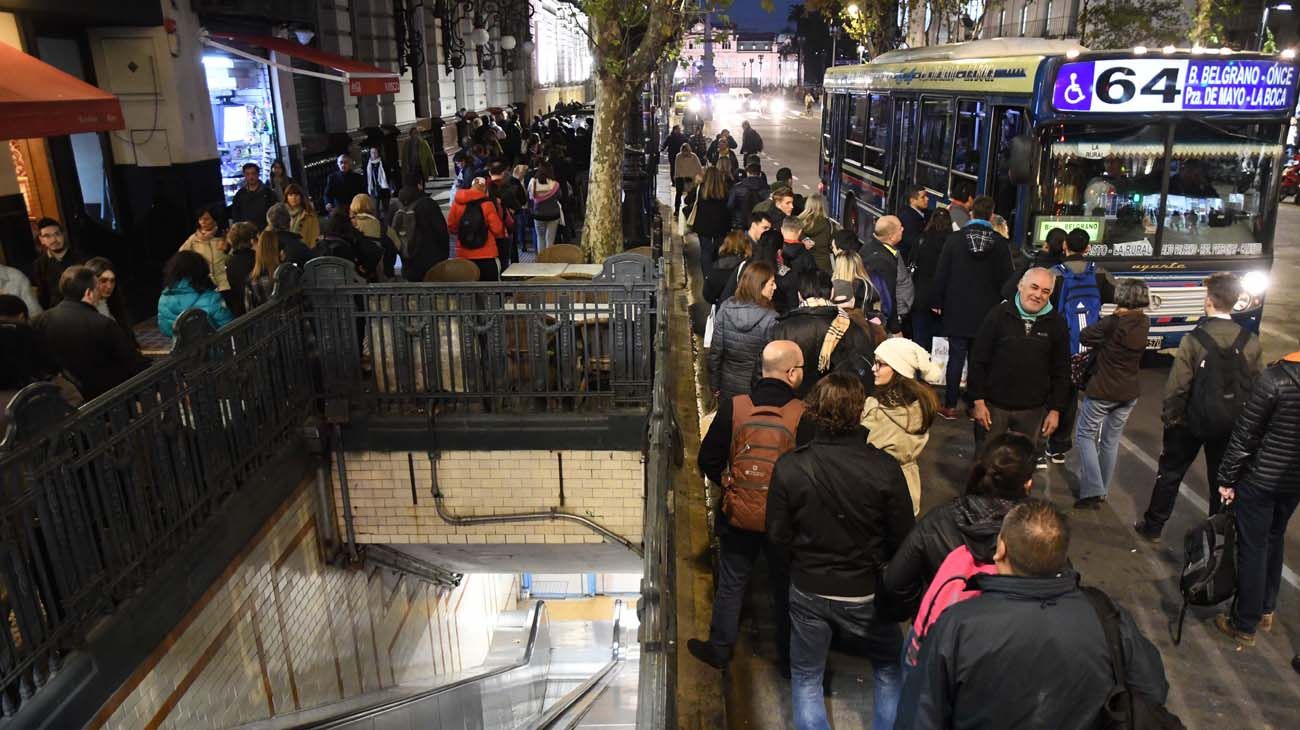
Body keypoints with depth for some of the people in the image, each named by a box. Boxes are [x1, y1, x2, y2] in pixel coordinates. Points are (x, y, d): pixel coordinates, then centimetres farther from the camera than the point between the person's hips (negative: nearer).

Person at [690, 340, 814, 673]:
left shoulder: (732, 408, -13)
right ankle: (789, 657, 34)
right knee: (786, 588, 18)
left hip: (738, 513, 1)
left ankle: (719, 648, 35)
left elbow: (708, 461, -7)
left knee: (731, 584, 19)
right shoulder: (804, 417, -18)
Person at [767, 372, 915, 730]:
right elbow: (902, 539, -11)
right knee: (889, 671, 27)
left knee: (806, 678, 21)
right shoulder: (885, 468, -22)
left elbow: (778, 535, -10)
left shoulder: (789, 467, -21)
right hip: (867, 592, 0)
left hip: (809, 590, 0)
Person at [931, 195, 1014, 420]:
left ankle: (950, 406, 8)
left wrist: (937, 302, 5)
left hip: (957, 310, 0)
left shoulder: (955, 239, -6)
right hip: (986, 311, 1)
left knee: (956, 357, 5)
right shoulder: (1000, 243, -5)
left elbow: (941, 274, -3)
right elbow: (1006, 278, -1)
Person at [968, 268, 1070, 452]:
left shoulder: (1057, 323, 0)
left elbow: (1061, 372, 4)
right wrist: (978, 401, -8)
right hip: (994, 405, -1)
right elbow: (978, 360, -5)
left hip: (1033, 410, 2)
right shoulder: (998, 314, -6)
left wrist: (1055, 409, 1)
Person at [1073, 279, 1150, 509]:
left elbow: (1084, 337, -13)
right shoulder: (1144, 323, -1)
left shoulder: (1114, 322, -20)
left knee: (1085, 434, 6)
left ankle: (1092, 490, -5)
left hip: (1102, 390, -6)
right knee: (1111, 440, 16)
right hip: (1129, 392, 6)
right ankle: (1102, 490, 25)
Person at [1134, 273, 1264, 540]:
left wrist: (1169, 415, -2)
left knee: (1170, 473, 13)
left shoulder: (1194, 338, -19)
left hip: (1191, 421, -3)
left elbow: (1177, 385, -16)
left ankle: (1153, 526, 22)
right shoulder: (1251, 342, -9)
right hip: (1231, 426, 3)